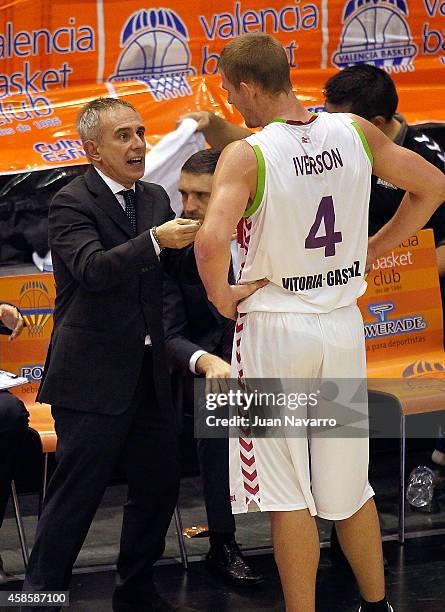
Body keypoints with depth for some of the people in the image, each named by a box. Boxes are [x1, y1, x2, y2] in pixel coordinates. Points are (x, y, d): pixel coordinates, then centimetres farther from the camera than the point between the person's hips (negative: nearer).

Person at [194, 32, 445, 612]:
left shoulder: (245, 155, -17)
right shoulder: (356, 133, -2)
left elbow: (211, 241, -32)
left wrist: (222, 296, -13)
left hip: (275, 327, -5)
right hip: (344, 323, 5)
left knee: (289, 494, 4)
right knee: (349, 485, 19)